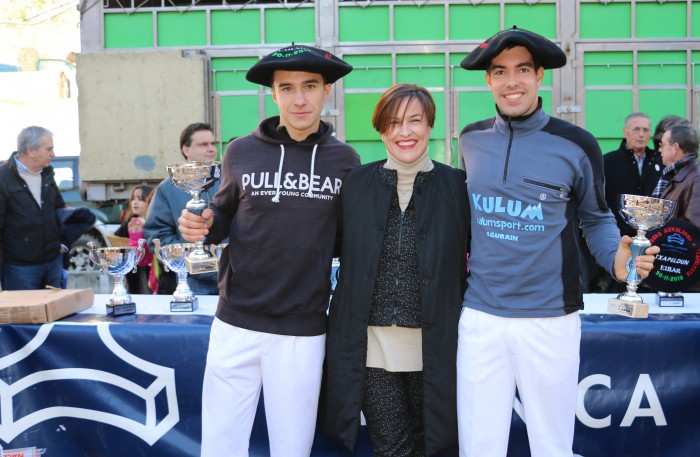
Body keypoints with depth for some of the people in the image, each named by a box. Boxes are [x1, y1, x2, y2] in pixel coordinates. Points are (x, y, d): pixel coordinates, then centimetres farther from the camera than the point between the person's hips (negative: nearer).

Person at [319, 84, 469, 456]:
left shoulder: (457, 185, -1)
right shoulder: (356, 183, 3)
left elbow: (469, 261, 2)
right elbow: (341, 251, 8)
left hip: (433, 348, 0)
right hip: (371, 346, 1)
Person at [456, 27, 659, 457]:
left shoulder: (576, 145, -4)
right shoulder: (471, 141, 5)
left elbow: (596, 218, 6)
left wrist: (616, 259, -13)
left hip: (550, 317, -2)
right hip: (479, 315, 2)